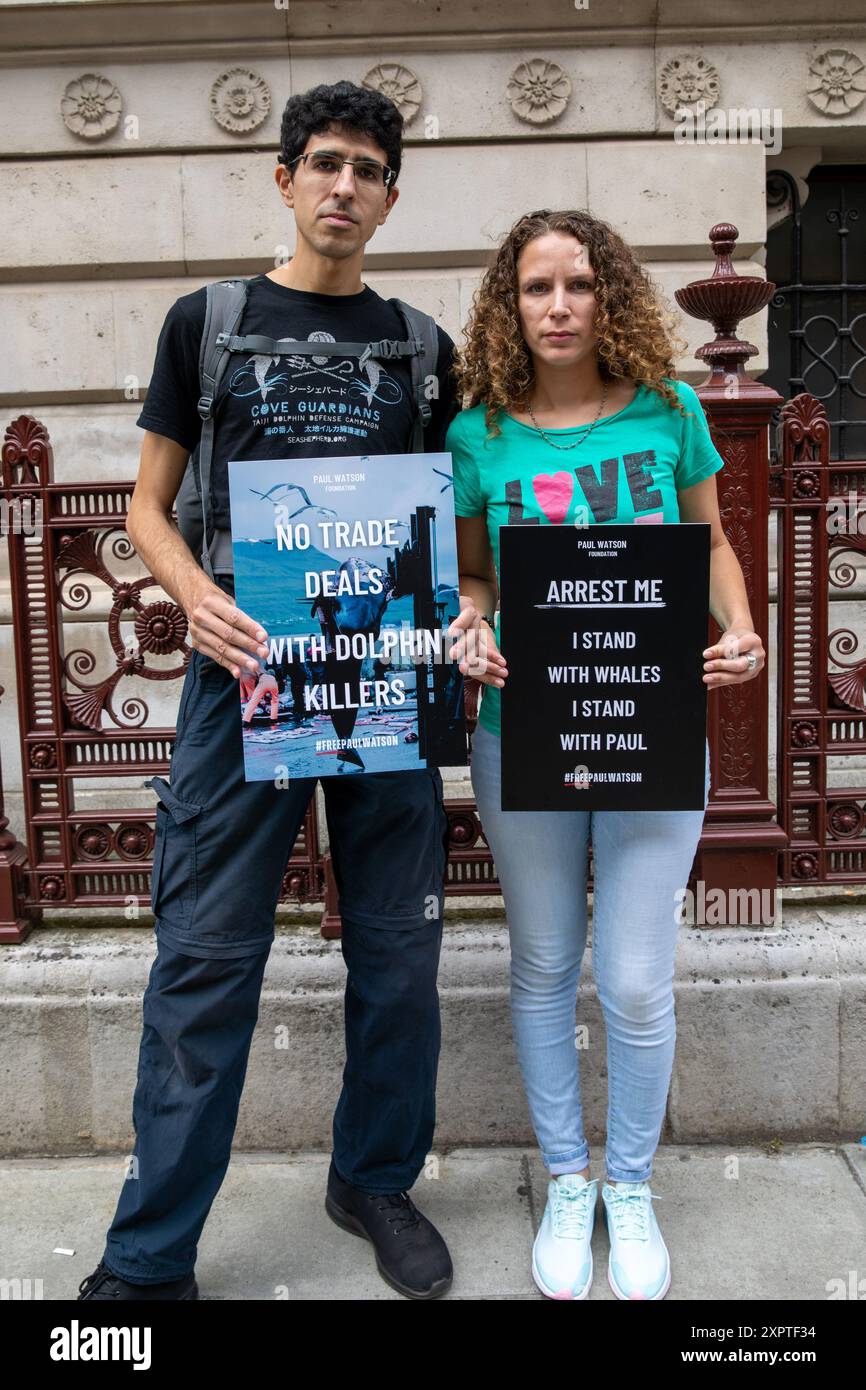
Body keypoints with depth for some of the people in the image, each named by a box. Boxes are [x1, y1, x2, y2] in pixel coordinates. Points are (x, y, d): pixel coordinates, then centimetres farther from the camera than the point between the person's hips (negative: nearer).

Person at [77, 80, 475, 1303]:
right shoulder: (208, 320, 10)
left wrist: (464, 602, -6)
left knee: (398, 947, 8)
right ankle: (150, 1255, 15)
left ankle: (376, 1181, 31)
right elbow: (149, 506, 9)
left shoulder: (419, 347, 14)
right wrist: (197, 595, -12)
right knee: (206, 957, -1)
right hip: (245, 665, -2)